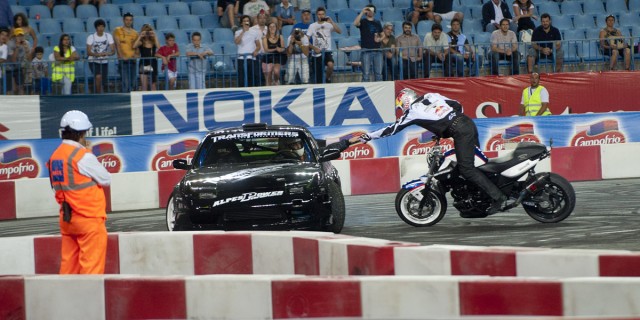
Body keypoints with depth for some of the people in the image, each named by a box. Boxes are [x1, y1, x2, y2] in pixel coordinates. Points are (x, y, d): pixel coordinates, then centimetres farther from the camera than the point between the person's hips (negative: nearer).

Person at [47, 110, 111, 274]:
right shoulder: (83, 156, -15)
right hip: (89, 218, -7)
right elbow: (106, 179, -6)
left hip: (66, 218, 7)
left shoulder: (55, 156, 7)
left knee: (69, 263, 10)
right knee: (91, 263, -3)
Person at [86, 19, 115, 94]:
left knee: (103, 81, 5)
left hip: (104, 62, 3)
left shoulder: (108, 36, 1)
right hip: (94, 61, -3)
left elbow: (113, 51, -3)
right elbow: (88, 52, -12)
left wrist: (107, 53, -27)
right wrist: (98, 54, -31)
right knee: (98, 76, -26)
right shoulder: (91, 37, -6)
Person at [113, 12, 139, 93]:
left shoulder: (135, 33, 15)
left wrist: (136, 54, -5)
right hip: (123, 60, -4)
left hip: (132, 59, 4)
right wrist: (121, 56, -16)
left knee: (134, 82, 3)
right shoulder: (117, 30, 4)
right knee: (125, 82, -12)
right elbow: (117, 44, -4)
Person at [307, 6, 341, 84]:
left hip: (327, 51, -1)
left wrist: (331, 22, -20)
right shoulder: (312, 26, 6)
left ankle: (328, 79, -7)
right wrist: (314, 48, -11)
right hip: (317, 53, 1)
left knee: (330, 64, -32)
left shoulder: (329, 24, 4)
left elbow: (339, 31, -12)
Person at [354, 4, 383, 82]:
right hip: (366, 50, -4)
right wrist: (362, 12, -19)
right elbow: (355, 23, -21)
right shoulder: (363, 21, 2)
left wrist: (380, 39, 1)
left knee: (378, 73, 4)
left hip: (377, 50, 4)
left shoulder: (377, 22, 15)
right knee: (366, 73, -6)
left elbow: (382, 35, 24)